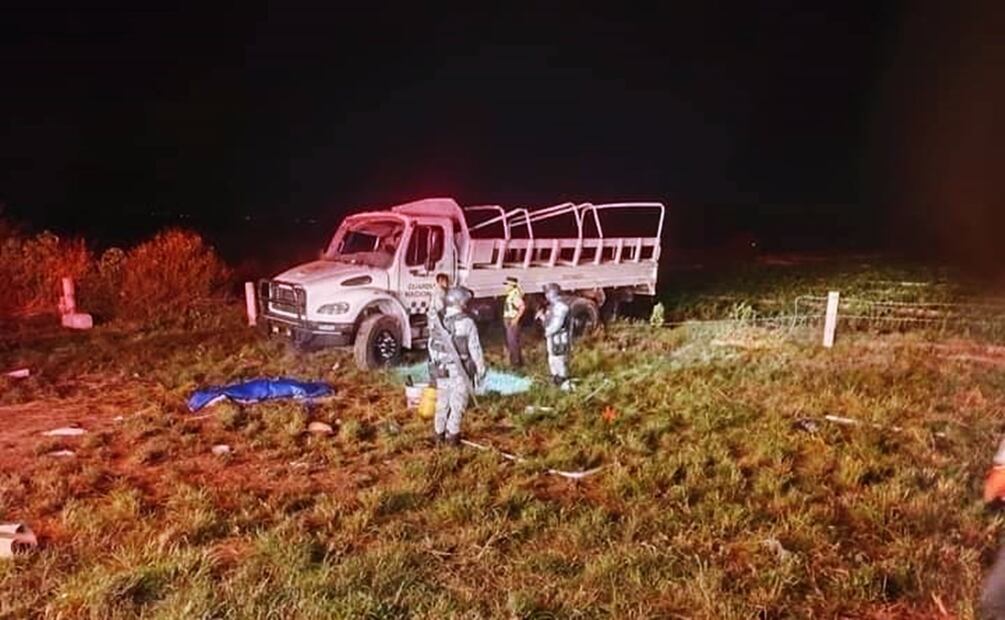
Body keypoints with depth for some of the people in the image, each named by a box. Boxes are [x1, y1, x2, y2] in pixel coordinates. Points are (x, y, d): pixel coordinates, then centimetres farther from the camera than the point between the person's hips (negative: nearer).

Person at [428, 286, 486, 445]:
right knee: (457, 403, 4)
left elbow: (431, 346, 7)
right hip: (461, 371, -5)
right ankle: (452, 435, 7)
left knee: (442, 402, 16)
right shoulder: (467, 323, -15)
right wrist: (480, 369, -3)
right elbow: (475, 349, -12)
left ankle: (438, 433, 24)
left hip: (442, 370, 5)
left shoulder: (437, 322, 1)